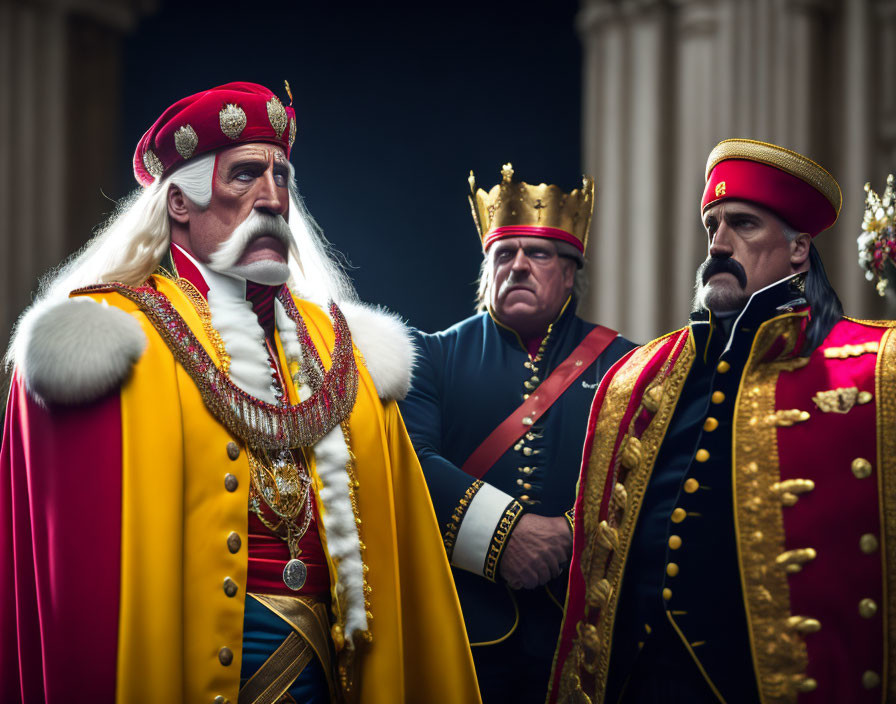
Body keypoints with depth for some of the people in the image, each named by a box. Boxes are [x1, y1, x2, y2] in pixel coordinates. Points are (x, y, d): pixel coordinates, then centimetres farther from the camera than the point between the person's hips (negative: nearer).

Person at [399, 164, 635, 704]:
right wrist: (500, 532, -19)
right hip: (463, 632, 0)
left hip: (579, 635, 1)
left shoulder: (621, 364, 9)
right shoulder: (436, 356, 8)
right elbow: (409, 460, -8)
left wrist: (573, 534, -19)